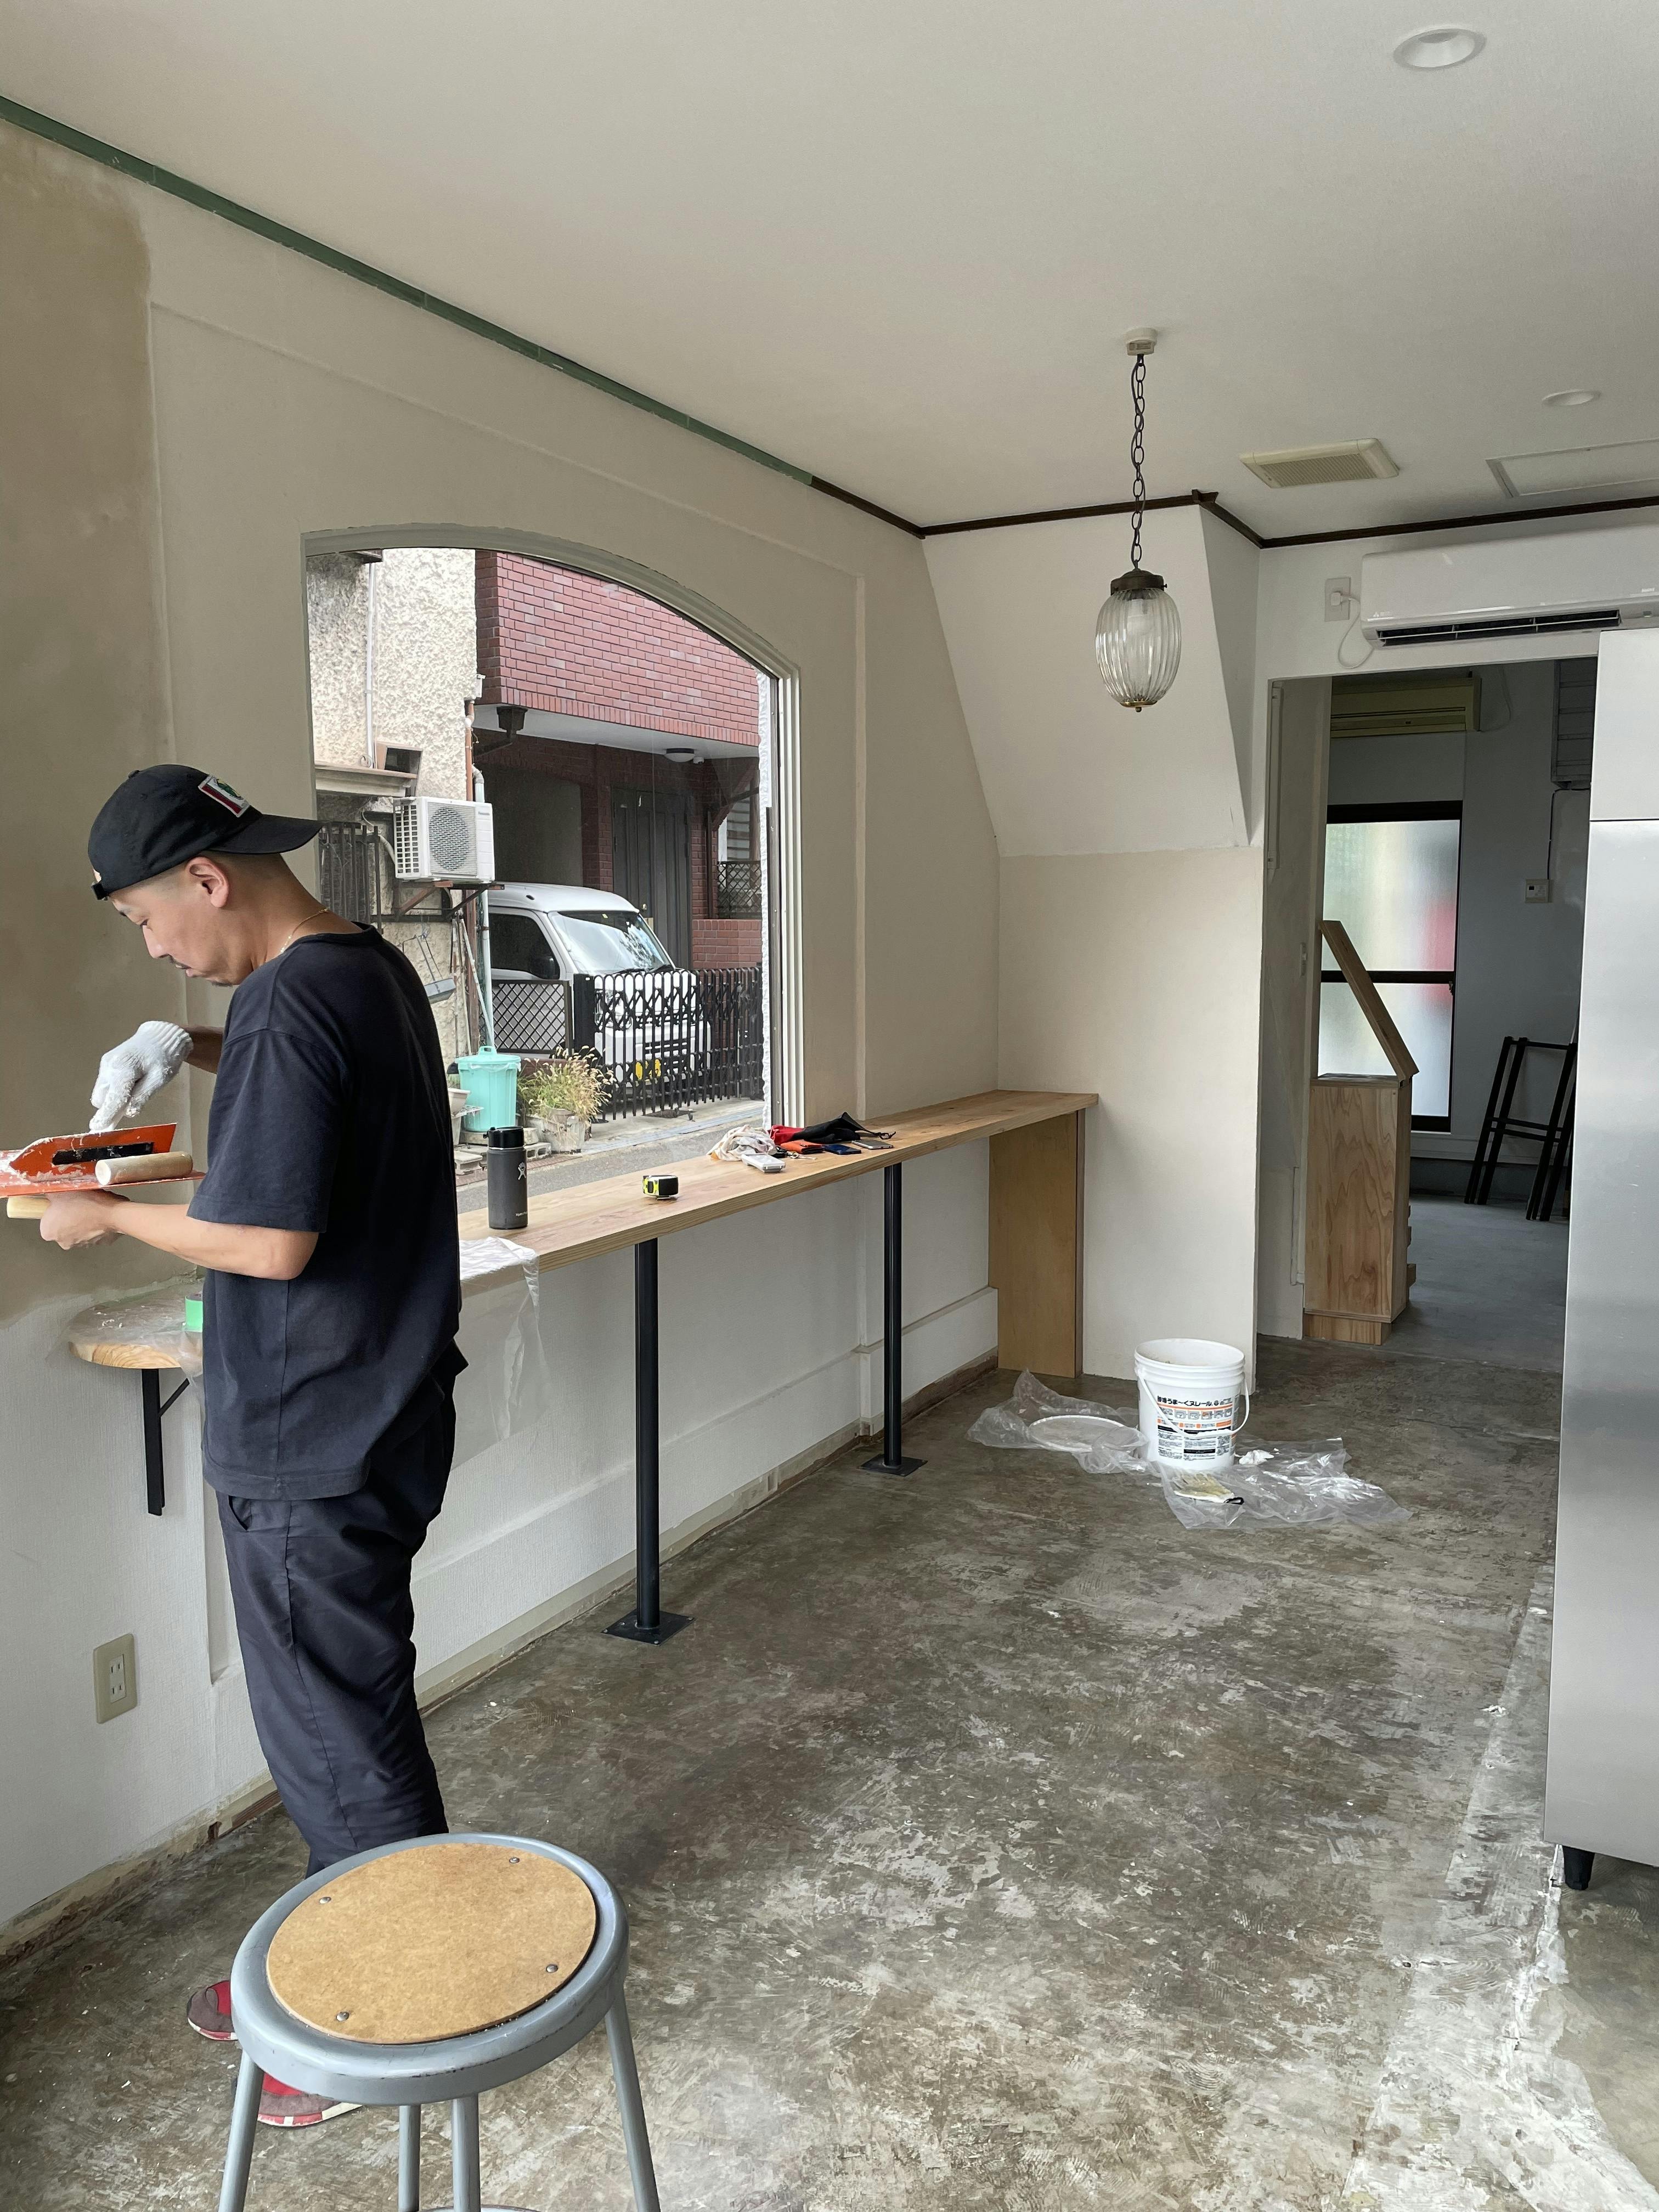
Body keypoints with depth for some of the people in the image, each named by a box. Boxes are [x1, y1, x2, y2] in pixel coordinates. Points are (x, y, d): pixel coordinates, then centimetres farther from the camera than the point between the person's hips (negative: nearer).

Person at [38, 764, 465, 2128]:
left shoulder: (290, 1009, -23)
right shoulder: (374, 968, 7)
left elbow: (273, 1243, -24)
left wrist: (109, 1217, -9)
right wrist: (186, 1047, 12)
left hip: (312, 1450, -9)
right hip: (380, 1415, 10)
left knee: (339, 1737, 7)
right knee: (347, 1713, 22)